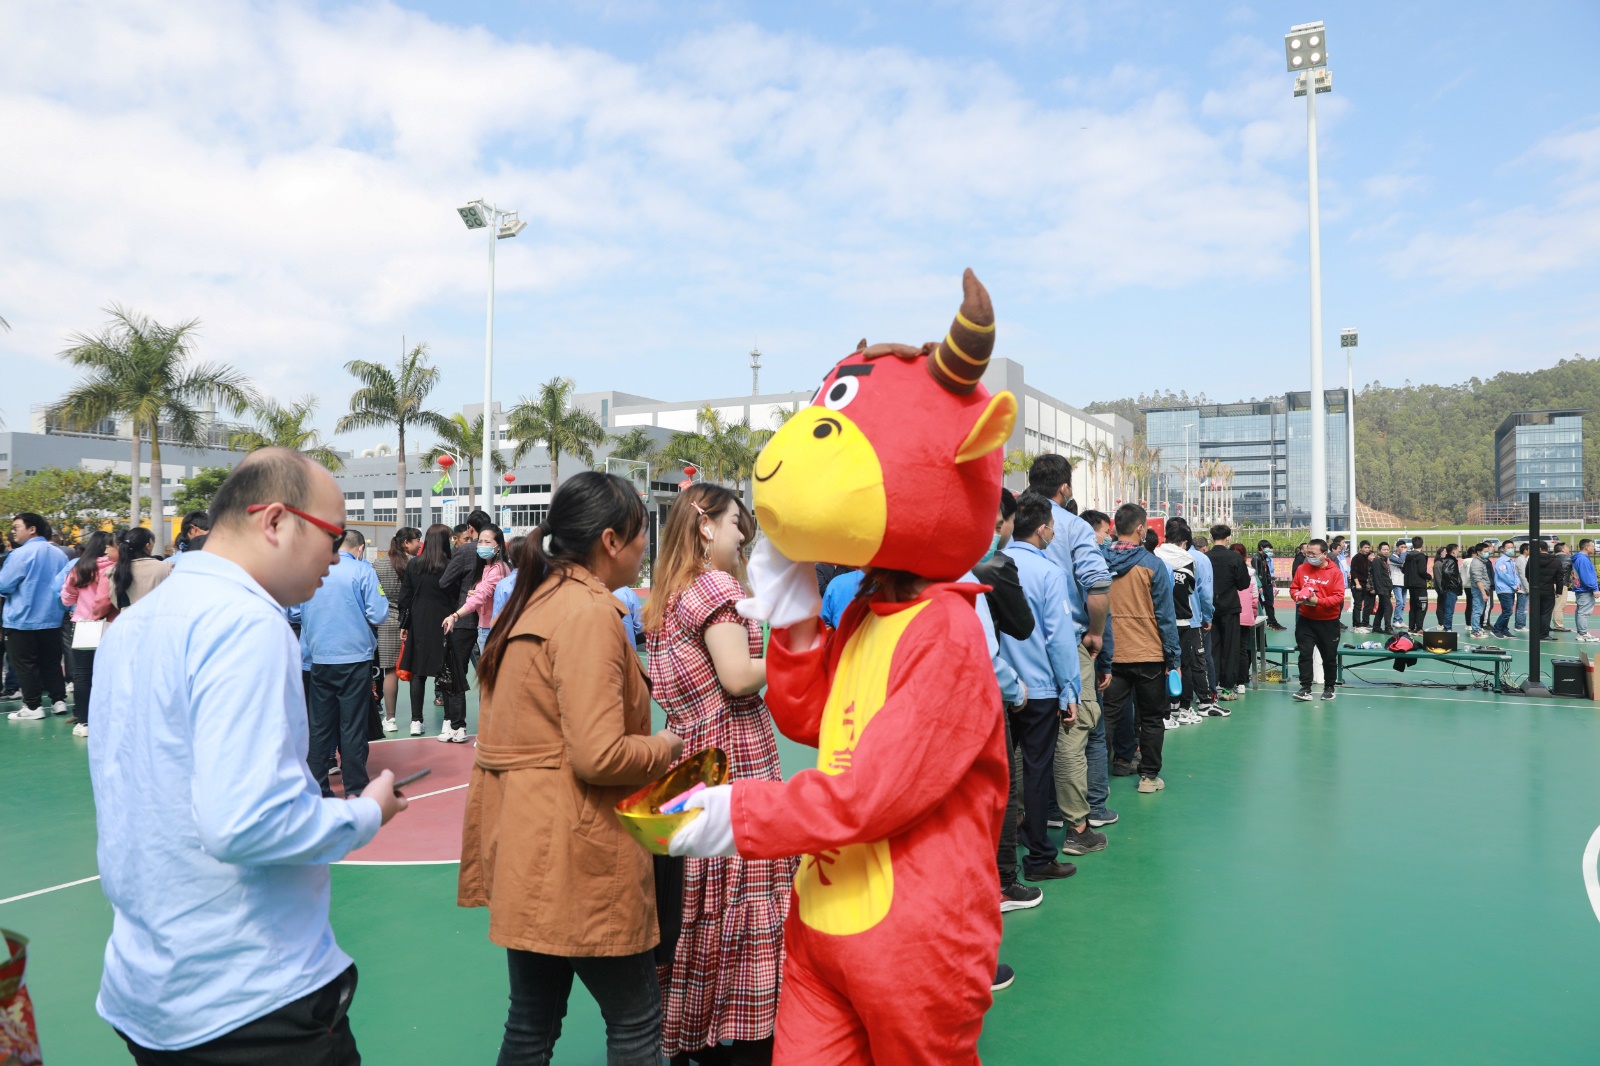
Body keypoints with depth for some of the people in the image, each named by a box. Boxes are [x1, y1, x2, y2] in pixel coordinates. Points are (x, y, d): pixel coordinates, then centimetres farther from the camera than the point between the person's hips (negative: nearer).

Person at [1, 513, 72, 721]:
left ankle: (32, 707, 4)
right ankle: (59, 700, 15)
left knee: (25, 665, 2)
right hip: (52, 618, 6)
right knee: (51, 662, 14)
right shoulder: (59, 554, 5)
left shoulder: (21, 553, -15)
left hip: (23, 619, -6)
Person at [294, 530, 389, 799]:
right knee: (353, 725, 4)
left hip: (319, 659, 4)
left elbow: (294, 613, 7)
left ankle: (317, 787, 17)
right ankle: (355, 788, 9)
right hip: (355, 658, -3)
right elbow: (378, 615, -12)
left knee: (320, 725, 12)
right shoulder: (362, 571, -9)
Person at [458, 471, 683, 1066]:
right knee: (637, 1018, 6)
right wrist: (663, 749, -7)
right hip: (574, 852, -9)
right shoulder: (590, 611, -18)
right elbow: (598, 755, -24)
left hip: (525, 848, 9)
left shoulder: (534, 603, 11)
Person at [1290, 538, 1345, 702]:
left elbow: (1339, 596, -15)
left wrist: (1318, 601, -26)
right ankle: (1306, 689, 0)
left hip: (1328, 622, -2)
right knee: (1305, 654, -3)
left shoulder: (1335, 572, -11)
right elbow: (1293, 588, 7)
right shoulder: (1302, 569, 0)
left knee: (1329, 656, 10)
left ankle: (1329, 688, 25)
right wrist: (1298, 597, -14)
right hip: (1305, 620, 2)